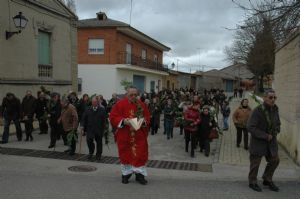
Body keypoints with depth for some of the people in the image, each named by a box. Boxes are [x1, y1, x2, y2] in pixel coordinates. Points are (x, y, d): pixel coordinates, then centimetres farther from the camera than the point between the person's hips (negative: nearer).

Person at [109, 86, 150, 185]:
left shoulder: (141, 105, 4)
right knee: (125, 154, 8)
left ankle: (140, 174, 13)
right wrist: (123, 121, -20)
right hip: (124, 135, -1)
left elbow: (147, 117, 9)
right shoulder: (120, 104, -4)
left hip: (139, 136, 2)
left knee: (140, 153, 1)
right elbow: (113, 117, -6)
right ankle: (126, 173, 24)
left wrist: (143, 121, -12)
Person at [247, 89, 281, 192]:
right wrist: (265, 136, -22)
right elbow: (250, 127, -24)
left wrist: (276, 132, -2)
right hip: (258, 141, -6)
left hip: (271, 141, 7)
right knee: (255, 163, 6)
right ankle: (252, 182, 27)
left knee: (275, 160, 15)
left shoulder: (275, 110, 1)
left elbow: (278, 124, 19)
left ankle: (267, 180, 36)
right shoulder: (257, 110, -20)